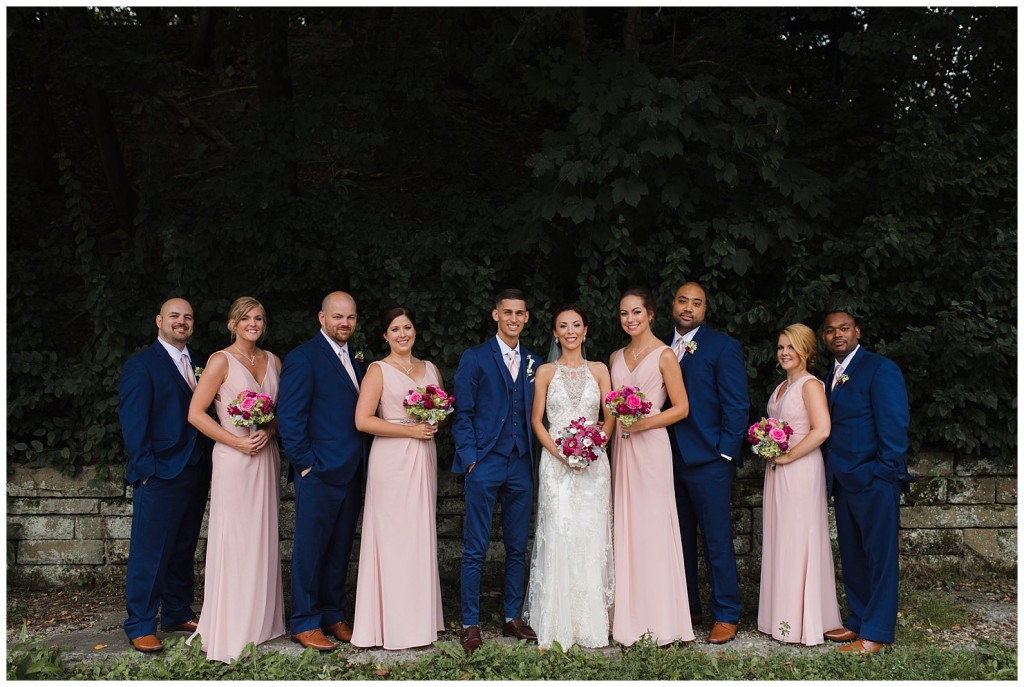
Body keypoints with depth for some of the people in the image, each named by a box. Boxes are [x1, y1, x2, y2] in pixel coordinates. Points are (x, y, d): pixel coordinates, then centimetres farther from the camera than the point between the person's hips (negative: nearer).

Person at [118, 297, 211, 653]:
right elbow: (132, 422, -9)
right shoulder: (141, 364, -5)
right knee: (149, 552, 0)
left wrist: (207, 463, 4)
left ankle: (177, 614, 27)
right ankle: (140, 626, 10)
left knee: (184, 550, 15)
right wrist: (145, 469, -14)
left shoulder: (199, 364, 13)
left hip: (196, 473, 6)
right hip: (160, 474, -6)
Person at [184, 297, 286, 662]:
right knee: (233, 540, -2)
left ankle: (261, 620, 23)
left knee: (263, 540, 11)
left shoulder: (272, 361, 10)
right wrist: (237, 441, -14)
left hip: (265, 456, 5)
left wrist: (269, 431, -6)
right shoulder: (221, 361, -6)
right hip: (233, 458, -5)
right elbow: (195, 413, -9)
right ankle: (229, 629, 10)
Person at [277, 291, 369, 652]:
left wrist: (361, 468, 11)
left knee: (339, 550, 15)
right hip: (320, 473, -7)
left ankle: (334, 615, 27)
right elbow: (289, 417, -12)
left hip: (351, 473, 7)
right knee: (310, 549, 4)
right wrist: (306, 463, -14)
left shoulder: (355, 360, 15)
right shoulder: (303, 358, -8)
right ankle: (305, 624, 15)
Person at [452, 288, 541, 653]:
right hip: (484, 464, -4)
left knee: (518, 548, 11)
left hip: (521, 466, 4)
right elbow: (461, 413, -3)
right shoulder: (475, 358, 0)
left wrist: (535, 457, 5)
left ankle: (512, 618, 24)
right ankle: (470, 624, 11)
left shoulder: (533, 363, 12)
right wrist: (469, 457, -11)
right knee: (475, 550, 0)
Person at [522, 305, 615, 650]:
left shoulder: (599, 370, 9)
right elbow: (536, 421, 2)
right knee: (558, 537, -4)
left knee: (591, 538, 1)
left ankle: (591, 622, 12)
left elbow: (611, 417, 6)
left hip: (593, 463, 1)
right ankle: (558, 625, 6)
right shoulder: (546, 371, 6)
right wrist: (561, 453, -11)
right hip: (555, 462, -1)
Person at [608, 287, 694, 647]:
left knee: (652, 526, -3)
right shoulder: (616, 357, 14)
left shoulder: (664, 355, -4)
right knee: (624, 526, 7)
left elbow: (681, 407, -6)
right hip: (621, 447, 6)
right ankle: (629, 616, 16)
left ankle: (659, 619, 7)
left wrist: (641, 423, -15)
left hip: (650, 445, -6)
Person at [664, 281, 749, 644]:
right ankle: (688, 608, 26)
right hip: (671, 458, 6)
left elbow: (737, 406, -7)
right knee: (680, 538, 13)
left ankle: (726, 615, 14)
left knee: (717, 539, 1)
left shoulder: (723, 346, -4)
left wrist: (725, 453, -12)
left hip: (709, 459, -5)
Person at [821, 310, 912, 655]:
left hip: (874, 481, -8)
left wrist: (885, 474, -16)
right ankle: (858, 621, 25)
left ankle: (877, 634, 7)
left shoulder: (880, 369, -7)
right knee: (852, 556, 13)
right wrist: (831, 473, 7)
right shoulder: (833, 376, 17)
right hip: (843, 482, 8)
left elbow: (894, 426, -12)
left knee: (880, 557, 1)